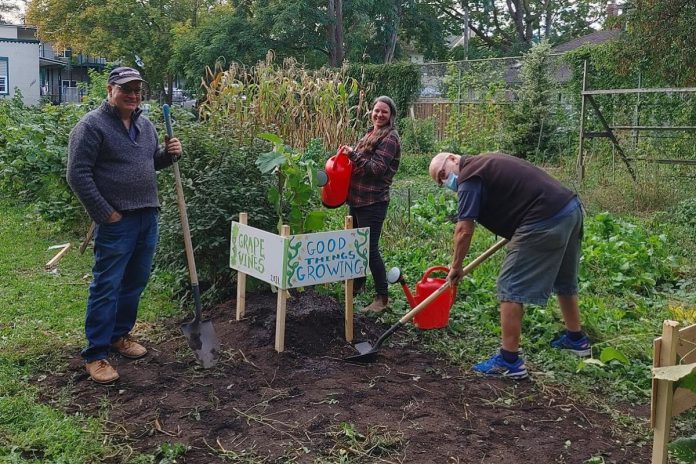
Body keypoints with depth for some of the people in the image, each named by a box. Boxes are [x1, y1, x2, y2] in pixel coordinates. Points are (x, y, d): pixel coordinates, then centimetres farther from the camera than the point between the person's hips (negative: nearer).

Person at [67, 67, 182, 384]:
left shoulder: (145, 125, 13)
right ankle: (96, 355, 6)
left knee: (135, 283, 16)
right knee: (107, 287, -3)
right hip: (116, 222, -7)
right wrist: (105, 213, -14)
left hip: (148, 218, 7)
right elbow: (78, 174, -12)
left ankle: (119, 335, 34)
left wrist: (169, 154, 2)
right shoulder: (92, 125, -9)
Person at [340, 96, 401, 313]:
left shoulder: (390, 138, -10)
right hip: (357, 198, 9)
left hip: (373, 202, -9)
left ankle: (382, 298, 3)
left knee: (370, 248, -7)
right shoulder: (370, 134, 15)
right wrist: (348, 155, 6)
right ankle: (357, 285, 36)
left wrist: (353, 154, -21)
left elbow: (377, 168, -20)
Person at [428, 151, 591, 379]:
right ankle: (576, 339, 44)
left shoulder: (470, 176, -6)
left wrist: (456, 267, 2)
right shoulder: (487, 162, 21)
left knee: (510, 288, -4)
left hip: (546, 221, -10)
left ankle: (509, 361, 0)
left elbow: (464, 230, -9)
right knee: (564, 281, 26)